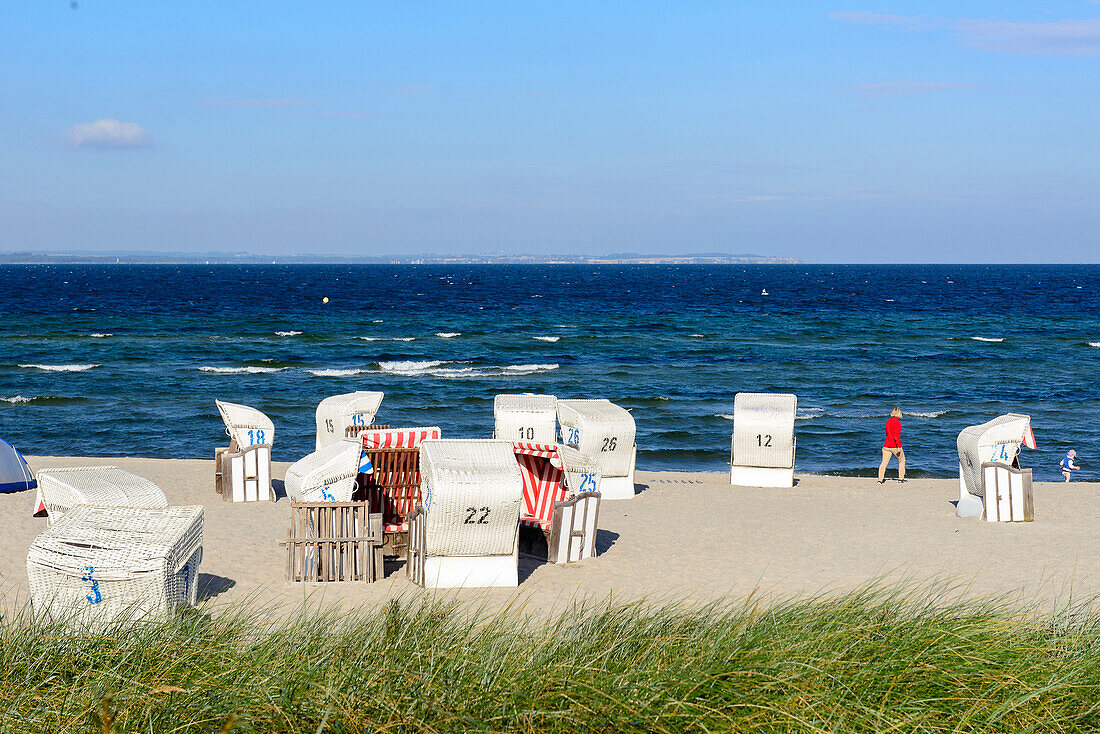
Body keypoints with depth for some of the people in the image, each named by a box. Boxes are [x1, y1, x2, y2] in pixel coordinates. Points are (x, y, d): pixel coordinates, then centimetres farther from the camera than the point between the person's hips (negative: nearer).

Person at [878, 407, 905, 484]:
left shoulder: (888, 422, 8)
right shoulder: (897, 423, -13)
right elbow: (896, 436, -20)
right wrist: (899, 446, -20)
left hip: (886, 445, 5)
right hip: (895, 446, -5)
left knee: (884, 462, 3)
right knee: (902, 460, 16)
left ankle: (880, 479, -5)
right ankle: (901, 478, 18)